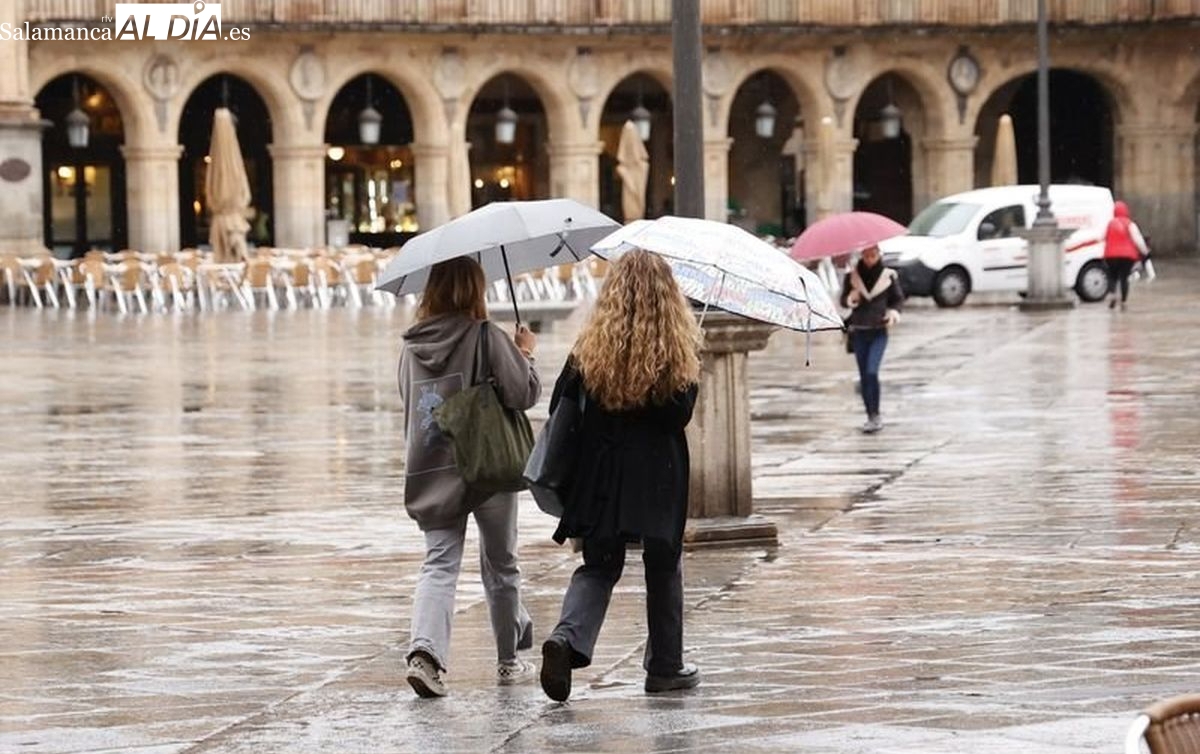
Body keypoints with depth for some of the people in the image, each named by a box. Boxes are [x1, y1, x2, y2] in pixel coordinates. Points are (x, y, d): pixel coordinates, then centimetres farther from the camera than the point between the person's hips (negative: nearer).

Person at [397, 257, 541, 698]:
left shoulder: (412, 347, 6)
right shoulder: (486, 338, -10)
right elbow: (524, 393, -12)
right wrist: (526, 354, 7)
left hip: (430, 474, 3)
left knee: (439, 564, 0)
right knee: (500, 565, 12)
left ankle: (425, 650, -24)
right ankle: (509, 661, 24)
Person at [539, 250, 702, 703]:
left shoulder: (592, 347, -3)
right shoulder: (678, 351, -9)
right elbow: (680, 415, -12)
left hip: (602, 475, 1)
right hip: (660, 475, -1)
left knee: (598, 566, 10)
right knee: (664, 568, 15)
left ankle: (568, 638, -16)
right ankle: (665, 667, 21)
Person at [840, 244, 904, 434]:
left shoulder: (888, 275, 0)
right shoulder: (852, 276, 3)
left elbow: (898, 298, 10)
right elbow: (843, 299, 8)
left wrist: (894, 312, -10)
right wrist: (850, 299, -15)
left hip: (878, 332, -3)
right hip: (858, 331, 3)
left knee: (872, 372, -17)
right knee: (864, 376, 5)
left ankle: (875, 416, -13)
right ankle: (871, 417, 14)